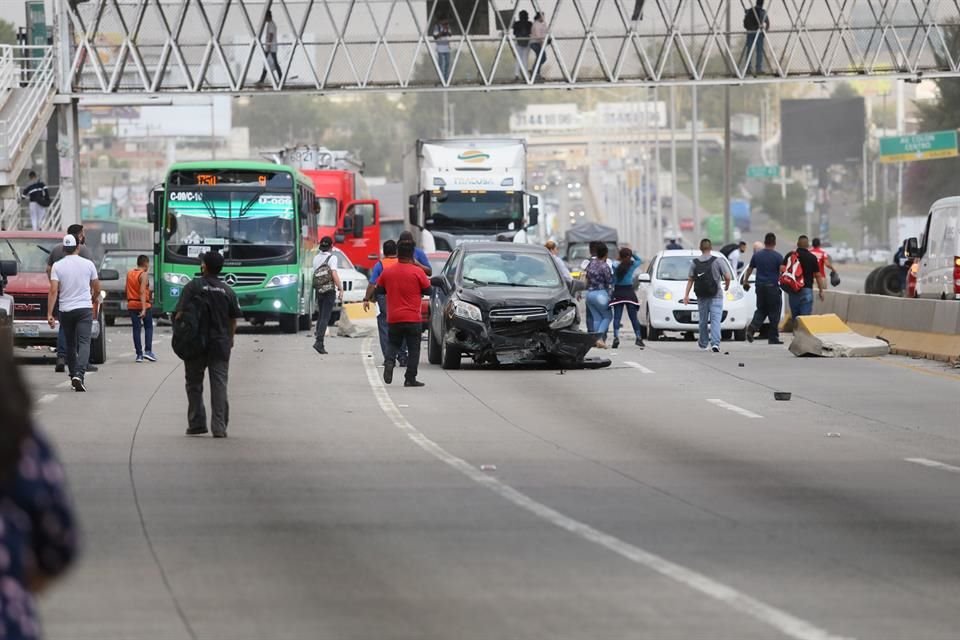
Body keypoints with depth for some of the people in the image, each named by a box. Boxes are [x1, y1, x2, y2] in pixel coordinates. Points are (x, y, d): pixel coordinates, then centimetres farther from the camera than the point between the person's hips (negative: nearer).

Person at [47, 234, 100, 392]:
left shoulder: (57, 266, -3)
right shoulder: (88, 264, -1)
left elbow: (53, 291, -10)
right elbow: (96, 289, 9)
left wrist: (49, 314, -10)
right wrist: (95, 302, 30)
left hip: (65, 310, 1)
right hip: (84, 308, -1)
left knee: (70, 345, 15)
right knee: (84, 343, -8)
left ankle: (73, 375, 20)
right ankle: (79, 374, -26)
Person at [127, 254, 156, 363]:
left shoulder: (129, 274, 7)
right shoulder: (143, 275, -13)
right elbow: (142, 292, -21)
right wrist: (144, 309, -26)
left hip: (132, 305, 5)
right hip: (144, 305, -5)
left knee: (136, 329, 6)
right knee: (148, 327, 9)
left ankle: (139, 354, 2)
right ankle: (148, 351, -3)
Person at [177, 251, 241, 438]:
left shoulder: (193, 287, -6)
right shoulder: (227, 291, 4)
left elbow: (180, 314, -10)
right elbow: (233, 319, 9)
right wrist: (229, 339, 22)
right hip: (221, 344, 2)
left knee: (194, 384, 10)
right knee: (219, 385, 1)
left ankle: (196, 424, 10)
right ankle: (219, 427, -5)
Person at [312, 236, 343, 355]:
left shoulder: (316, 257, 10)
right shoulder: (332, 257, -9)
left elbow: (315, 274, 13)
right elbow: (334, 274, -18)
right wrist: (340, 289, -15)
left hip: (319, 291, 6)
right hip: (329, 290, -6)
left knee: (320, 316, 14)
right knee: (325, 317, -7)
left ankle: (319, 341, 13)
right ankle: (319, 341, -16)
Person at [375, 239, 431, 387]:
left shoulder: (387, 272, 0)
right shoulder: (417, 271, -10)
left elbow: (379, 290, 11)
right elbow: (428, 289, 0)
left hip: (393, 318, 3)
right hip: (412, 318, -3)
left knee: (393, 344, 18)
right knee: (413, 349, 6)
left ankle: (389, 361, -12)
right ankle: (410, 378, 2)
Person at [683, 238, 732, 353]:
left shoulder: (694, 262, 2)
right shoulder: (718, 261, -7)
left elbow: (690, 280, 1)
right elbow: (728, 276, -9)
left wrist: (686, 295, 4)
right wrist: (727, 286, 12)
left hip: (701, 296, 3)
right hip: (715, 296, -3)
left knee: (703, 321, 15)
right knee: (715, 320, -6)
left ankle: (703, 344, 26)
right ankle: (715, 343, -20)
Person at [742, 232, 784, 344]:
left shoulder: (757, 255, 5)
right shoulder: (778, 256, -7)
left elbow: (749, 270, 12)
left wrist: (745, 281, 24)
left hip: (760, 287, 4)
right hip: (773, 287, -4)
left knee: (761, 310, 14)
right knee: (774, 313, 4)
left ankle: (752, 328, -9)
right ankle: (773, 337, 4)